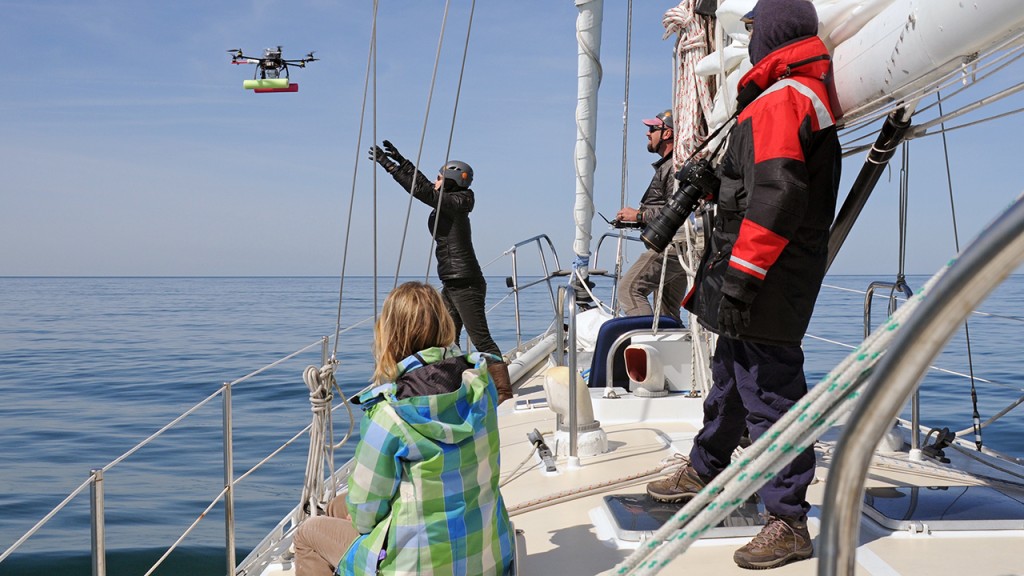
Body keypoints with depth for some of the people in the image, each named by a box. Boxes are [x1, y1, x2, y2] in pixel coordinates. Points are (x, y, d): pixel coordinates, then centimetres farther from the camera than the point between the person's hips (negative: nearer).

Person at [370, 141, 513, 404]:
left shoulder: (455, 205, -13)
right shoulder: (448, 204, 12)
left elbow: (421, 190, -20)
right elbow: (425, 186, 24)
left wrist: (389, 165, -16)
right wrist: (401, 161, 22)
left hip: (465, 284, -10)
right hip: (452, 284, 10)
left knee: (481, 339, -8)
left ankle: (504, 391, -4)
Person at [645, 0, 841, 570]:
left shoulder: (779, 101, -15)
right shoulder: (815, 99, 19)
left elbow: (776, 195, -25)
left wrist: (741, 272, -24)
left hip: (764, 289, -11)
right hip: (773, 289, 11)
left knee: (770, 394, -5)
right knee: (731, 379, 22)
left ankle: (789, 523, 5)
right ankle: (703, 472, 40)